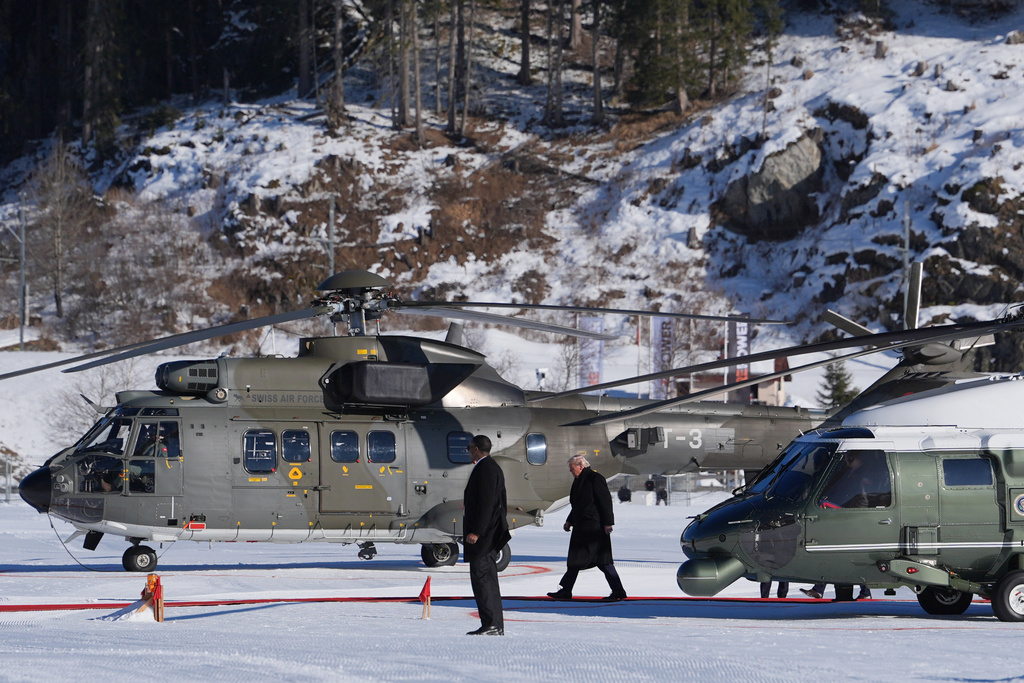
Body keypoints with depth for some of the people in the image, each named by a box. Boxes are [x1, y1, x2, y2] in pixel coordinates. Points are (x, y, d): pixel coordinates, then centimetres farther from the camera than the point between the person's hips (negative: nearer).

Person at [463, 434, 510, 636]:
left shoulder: (485, 469, -14)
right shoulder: (491, 467, 18)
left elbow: (486, 503, -21)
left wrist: (476, 531, -22)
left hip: (483, 535, -11)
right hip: (489, 535, 11)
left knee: (481, 577, -12)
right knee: (488, 579, 12)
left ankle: (491, 624, -15)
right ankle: (495, 626, 13)